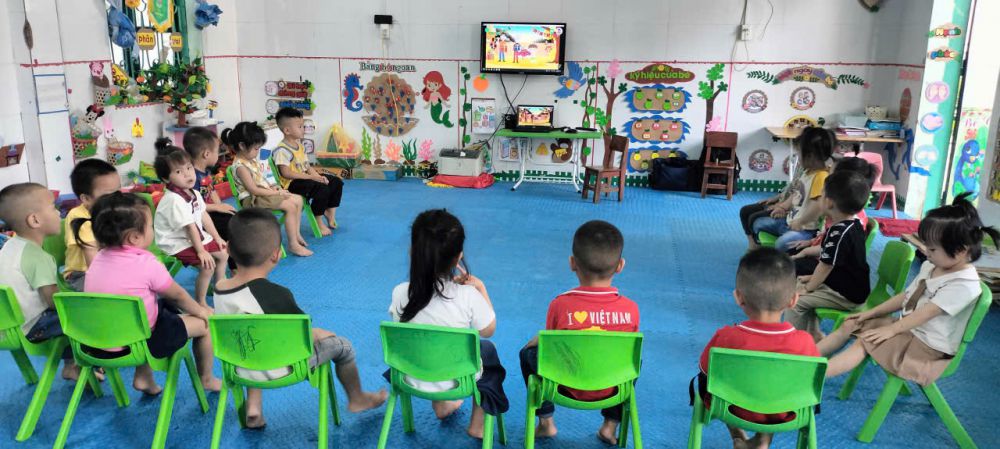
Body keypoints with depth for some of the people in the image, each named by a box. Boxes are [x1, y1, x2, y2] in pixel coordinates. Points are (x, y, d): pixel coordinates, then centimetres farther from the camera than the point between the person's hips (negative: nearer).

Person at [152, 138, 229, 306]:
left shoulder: (194, 193, 2)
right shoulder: (174, 200, -27)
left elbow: (204, 216, 8)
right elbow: (190, 227, -25)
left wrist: (217, 237, 9)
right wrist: (201, 251, -22)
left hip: (196, 237, 10)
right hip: (177, 244, -10)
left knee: (223, 253, 14)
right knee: (207, 265, -22)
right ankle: (200, 303, -7)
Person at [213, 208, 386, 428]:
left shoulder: (218, 290, -14)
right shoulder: (276, 295, -32)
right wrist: (318, 334, 2)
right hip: (280, 370, -6)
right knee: (342, 345, 13)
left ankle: (253, 406, 31)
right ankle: (357, 399, 38)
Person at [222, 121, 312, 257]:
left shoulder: (251, 160, 10)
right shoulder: (240, 166, -20)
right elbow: (254, 190, -23)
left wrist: (273, 187, 2)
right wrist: (276, 192, -18)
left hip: (265, 193, 10)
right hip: (252, 200, -10)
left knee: (298, 199, 5)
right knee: (290, 206, -21)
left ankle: (296, 234, 15)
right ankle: (293, 245, -15)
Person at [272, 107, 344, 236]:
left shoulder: (300, 146, 14)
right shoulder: (282, 150, -17)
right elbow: (286, 173, -24)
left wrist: (318, 176, -7)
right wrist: (311, 177, -24)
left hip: (305, 178, 10)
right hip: (292, 184, -10)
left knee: (336, 182, 5)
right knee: (322, 189, -30)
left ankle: (330, 212, 15)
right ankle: (319, 222, -13)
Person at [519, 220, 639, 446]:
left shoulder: (560, 305, -24)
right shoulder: (631, 309, -18)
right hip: (612, 389, 2)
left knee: (529, 352, 26)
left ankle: (546, 421, 28)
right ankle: (611, 425, 27)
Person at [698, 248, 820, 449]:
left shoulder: (725, 338, -31)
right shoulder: (804, 342, -28)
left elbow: (705, 372, -12)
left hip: (732, 410, -1)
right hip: (783, 415, 1)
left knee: (703, 380, 29)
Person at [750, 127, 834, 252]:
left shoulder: (821, 177, -25)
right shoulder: (807, 171, 8)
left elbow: (819, 206, -34)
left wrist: (799, 222, -24)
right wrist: (783, 207, 12)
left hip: (806, 229, -11)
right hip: (790, 220, 11)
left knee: (781, 243, -36)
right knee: (758, 224, 17)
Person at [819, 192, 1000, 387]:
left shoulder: (964, 285, -23)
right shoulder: (931, 267, 6)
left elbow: (925, 312, -23)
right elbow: (906, 296, 13)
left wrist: (891, 329, -21)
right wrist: (871, 313, 9)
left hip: (927, 346, -9)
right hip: (907, 327, 9)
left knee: (865, 341, -25)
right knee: (851, 325, -2)